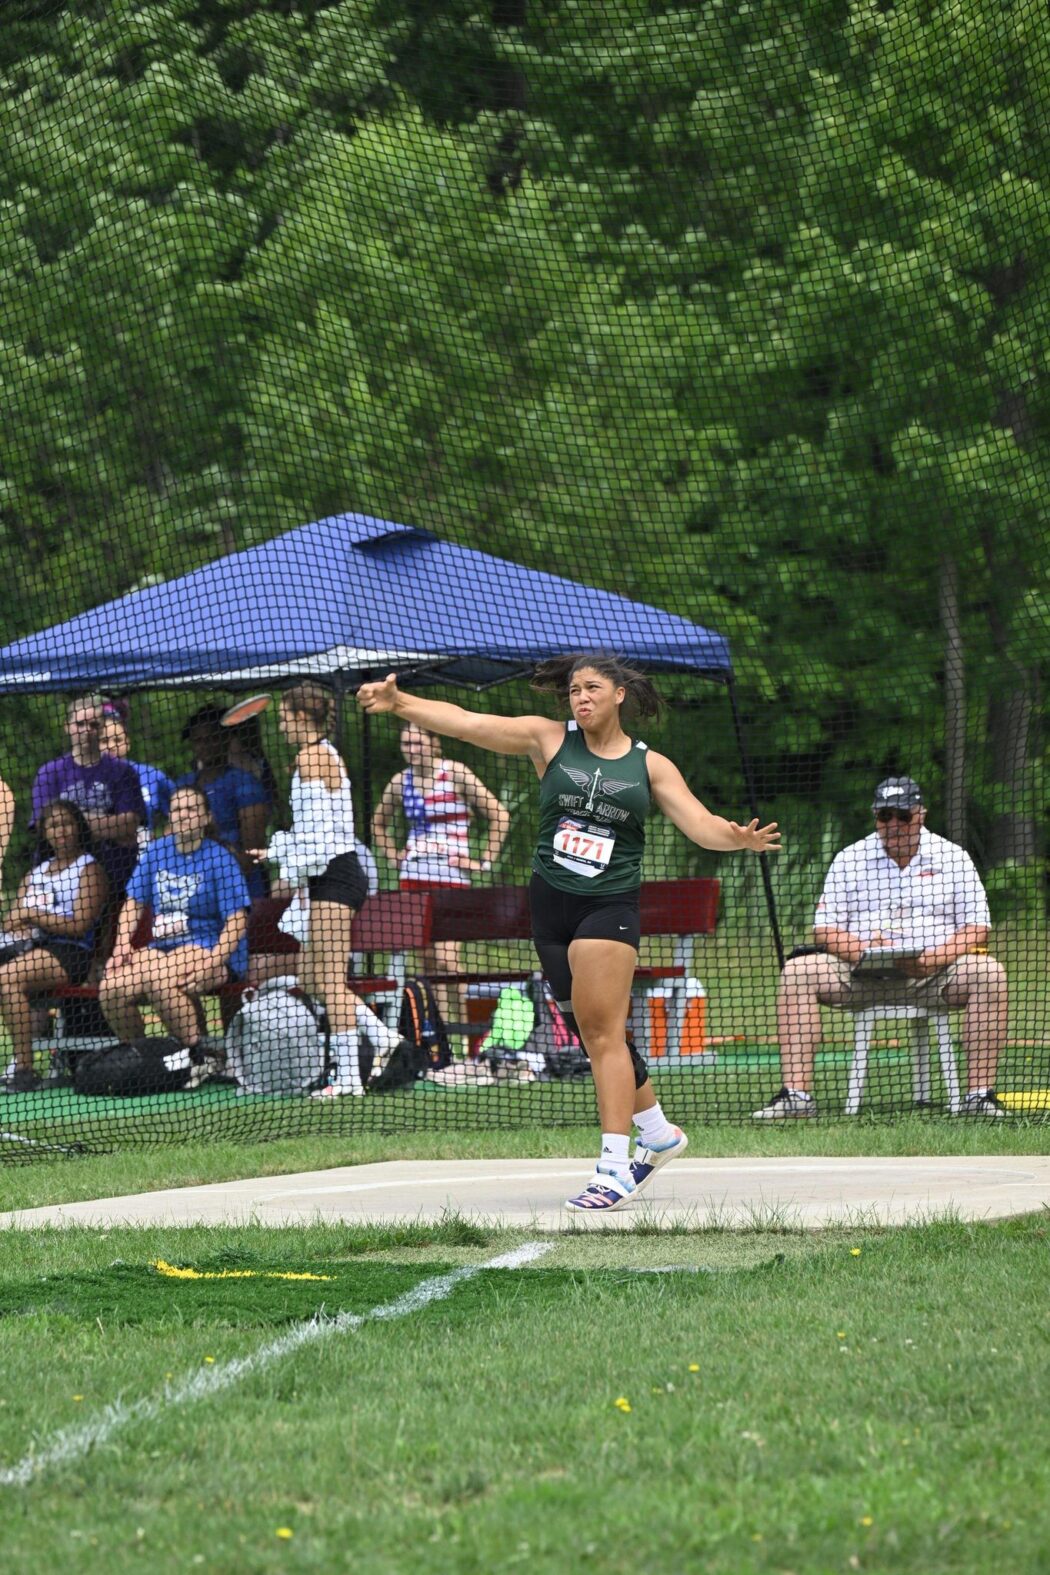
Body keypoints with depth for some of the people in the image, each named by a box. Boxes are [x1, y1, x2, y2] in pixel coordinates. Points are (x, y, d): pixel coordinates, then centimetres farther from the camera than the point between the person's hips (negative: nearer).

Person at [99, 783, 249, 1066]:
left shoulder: (219, 859, -4)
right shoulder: (156, 851, 13)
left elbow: (237, 921, -10)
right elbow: (134, 903, 16)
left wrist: (213, 962, -24)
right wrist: (122, 945, -2)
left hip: (209, 948, -6)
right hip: (161, 945, 6)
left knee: (159, 981, -37)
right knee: (112, 988, -21)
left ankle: (200, 1059, -23)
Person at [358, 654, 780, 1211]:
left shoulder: (650, 765, 4)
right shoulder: (549, 739, 5)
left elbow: (700, 824, -2)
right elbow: (467, 723, -2)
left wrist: (737, 837, -24)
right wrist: (400, 702, -13)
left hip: (610, 907, -3)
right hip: (551, 903, 3)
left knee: (601, 1029, -15)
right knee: (593, 1032, 11)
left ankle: (614, 1166, -19)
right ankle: (659, 1133, 30)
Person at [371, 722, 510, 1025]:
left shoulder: (455, 775, -5)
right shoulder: (401, 782, 9)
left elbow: (499, 816, -4)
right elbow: (379, 823, 27)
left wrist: (484, 863, -6)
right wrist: (393, 854, 13)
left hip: (450, 875, -5)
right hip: (413, 875, 5)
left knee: (445, 957, -16)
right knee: (426, 960, 3)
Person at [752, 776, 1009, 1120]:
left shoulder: (952, 858, 7)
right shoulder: (849, 860, 9)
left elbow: (976, 930, 1)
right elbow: (824, 930, 4)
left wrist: (938, 957, -20)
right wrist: (862, 950, -18)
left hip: (932, 974, -1)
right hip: (862, 976, 1)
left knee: (988, 972, -30)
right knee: (798, 971, -23)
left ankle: (981, 1094, -30)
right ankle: (796, 1094, -28)